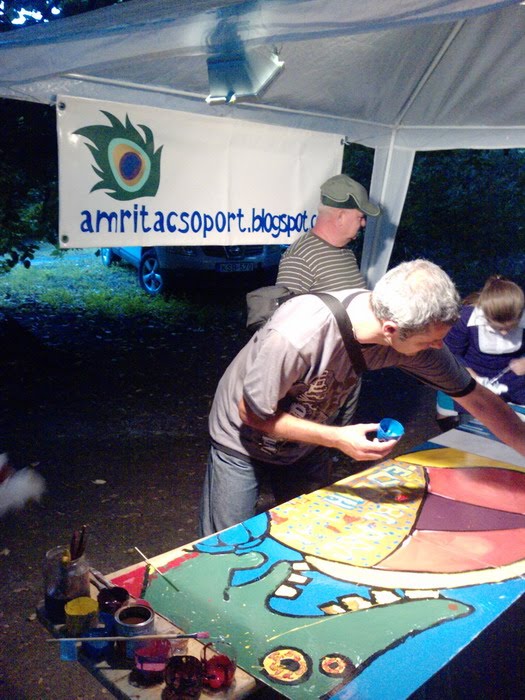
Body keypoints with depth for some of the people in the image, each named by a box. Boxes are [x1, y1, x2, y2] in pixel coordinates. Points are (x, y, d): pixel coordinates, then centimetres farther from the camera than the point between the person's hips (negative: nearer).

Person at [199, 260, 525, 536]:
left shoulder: (413, 332, -24)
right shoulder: (296, 334, -40)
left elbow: (479, 399, -11)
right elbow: (252, 413, -24)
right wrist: (337, 438, -29)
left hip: (305, 442, 5)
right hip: (244, 437, -4)